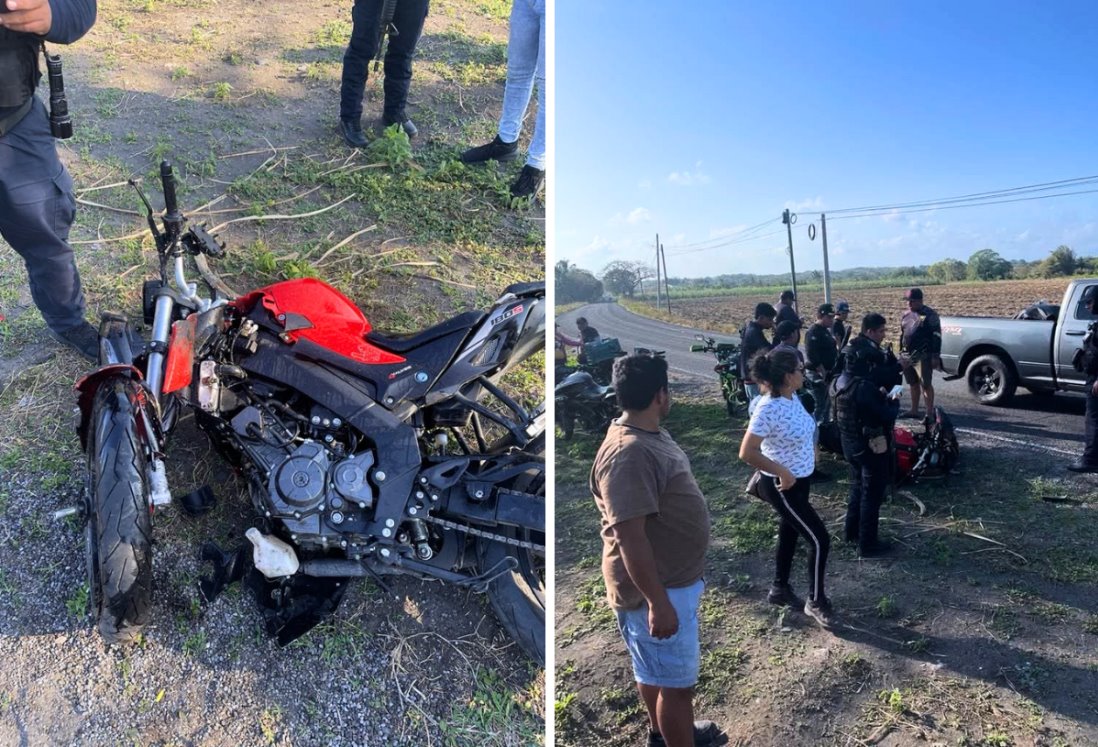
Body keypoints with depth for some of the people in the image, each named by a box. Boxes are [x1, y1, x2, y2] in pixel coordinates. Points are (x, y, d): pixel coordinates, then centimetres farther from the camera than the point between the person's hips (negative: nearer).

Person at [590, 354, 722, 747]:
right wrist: (658, 602, -25)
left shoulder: (651, 434, 3)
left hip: (674, 578, 10)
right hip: (657, 588, -10)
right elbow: (629, 536, -29)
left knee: (655, 668, 27)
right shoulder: (627, 454, -29)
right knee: (677, 681, 5)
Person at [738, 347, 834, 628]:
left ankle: (779, 589, 41)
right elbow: (747, 453, -31)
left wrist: (809, 455, 10)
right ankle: (815, 602, 18)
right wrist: (783, 472, -26)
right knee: (820, 540, -2)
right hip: (783, 486, -9)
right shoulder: (769, 408, -29)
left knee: (789, 534, 22)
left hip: (800, 480, 9)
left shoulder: (793, 398, -2)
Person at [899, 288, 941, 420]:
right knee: (913, 384, 14)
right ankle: (914, 410, 22)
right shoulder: (906, 314, 15)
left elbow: (936, 336, -10)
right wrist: (901, 352, 20)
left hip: (922, 356, -7)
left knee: (925, 384, -7)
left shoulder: (929, 315, -7)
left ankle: (930, 412, -2)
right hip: (907, 355, 7)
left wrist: (935, 356, -15)